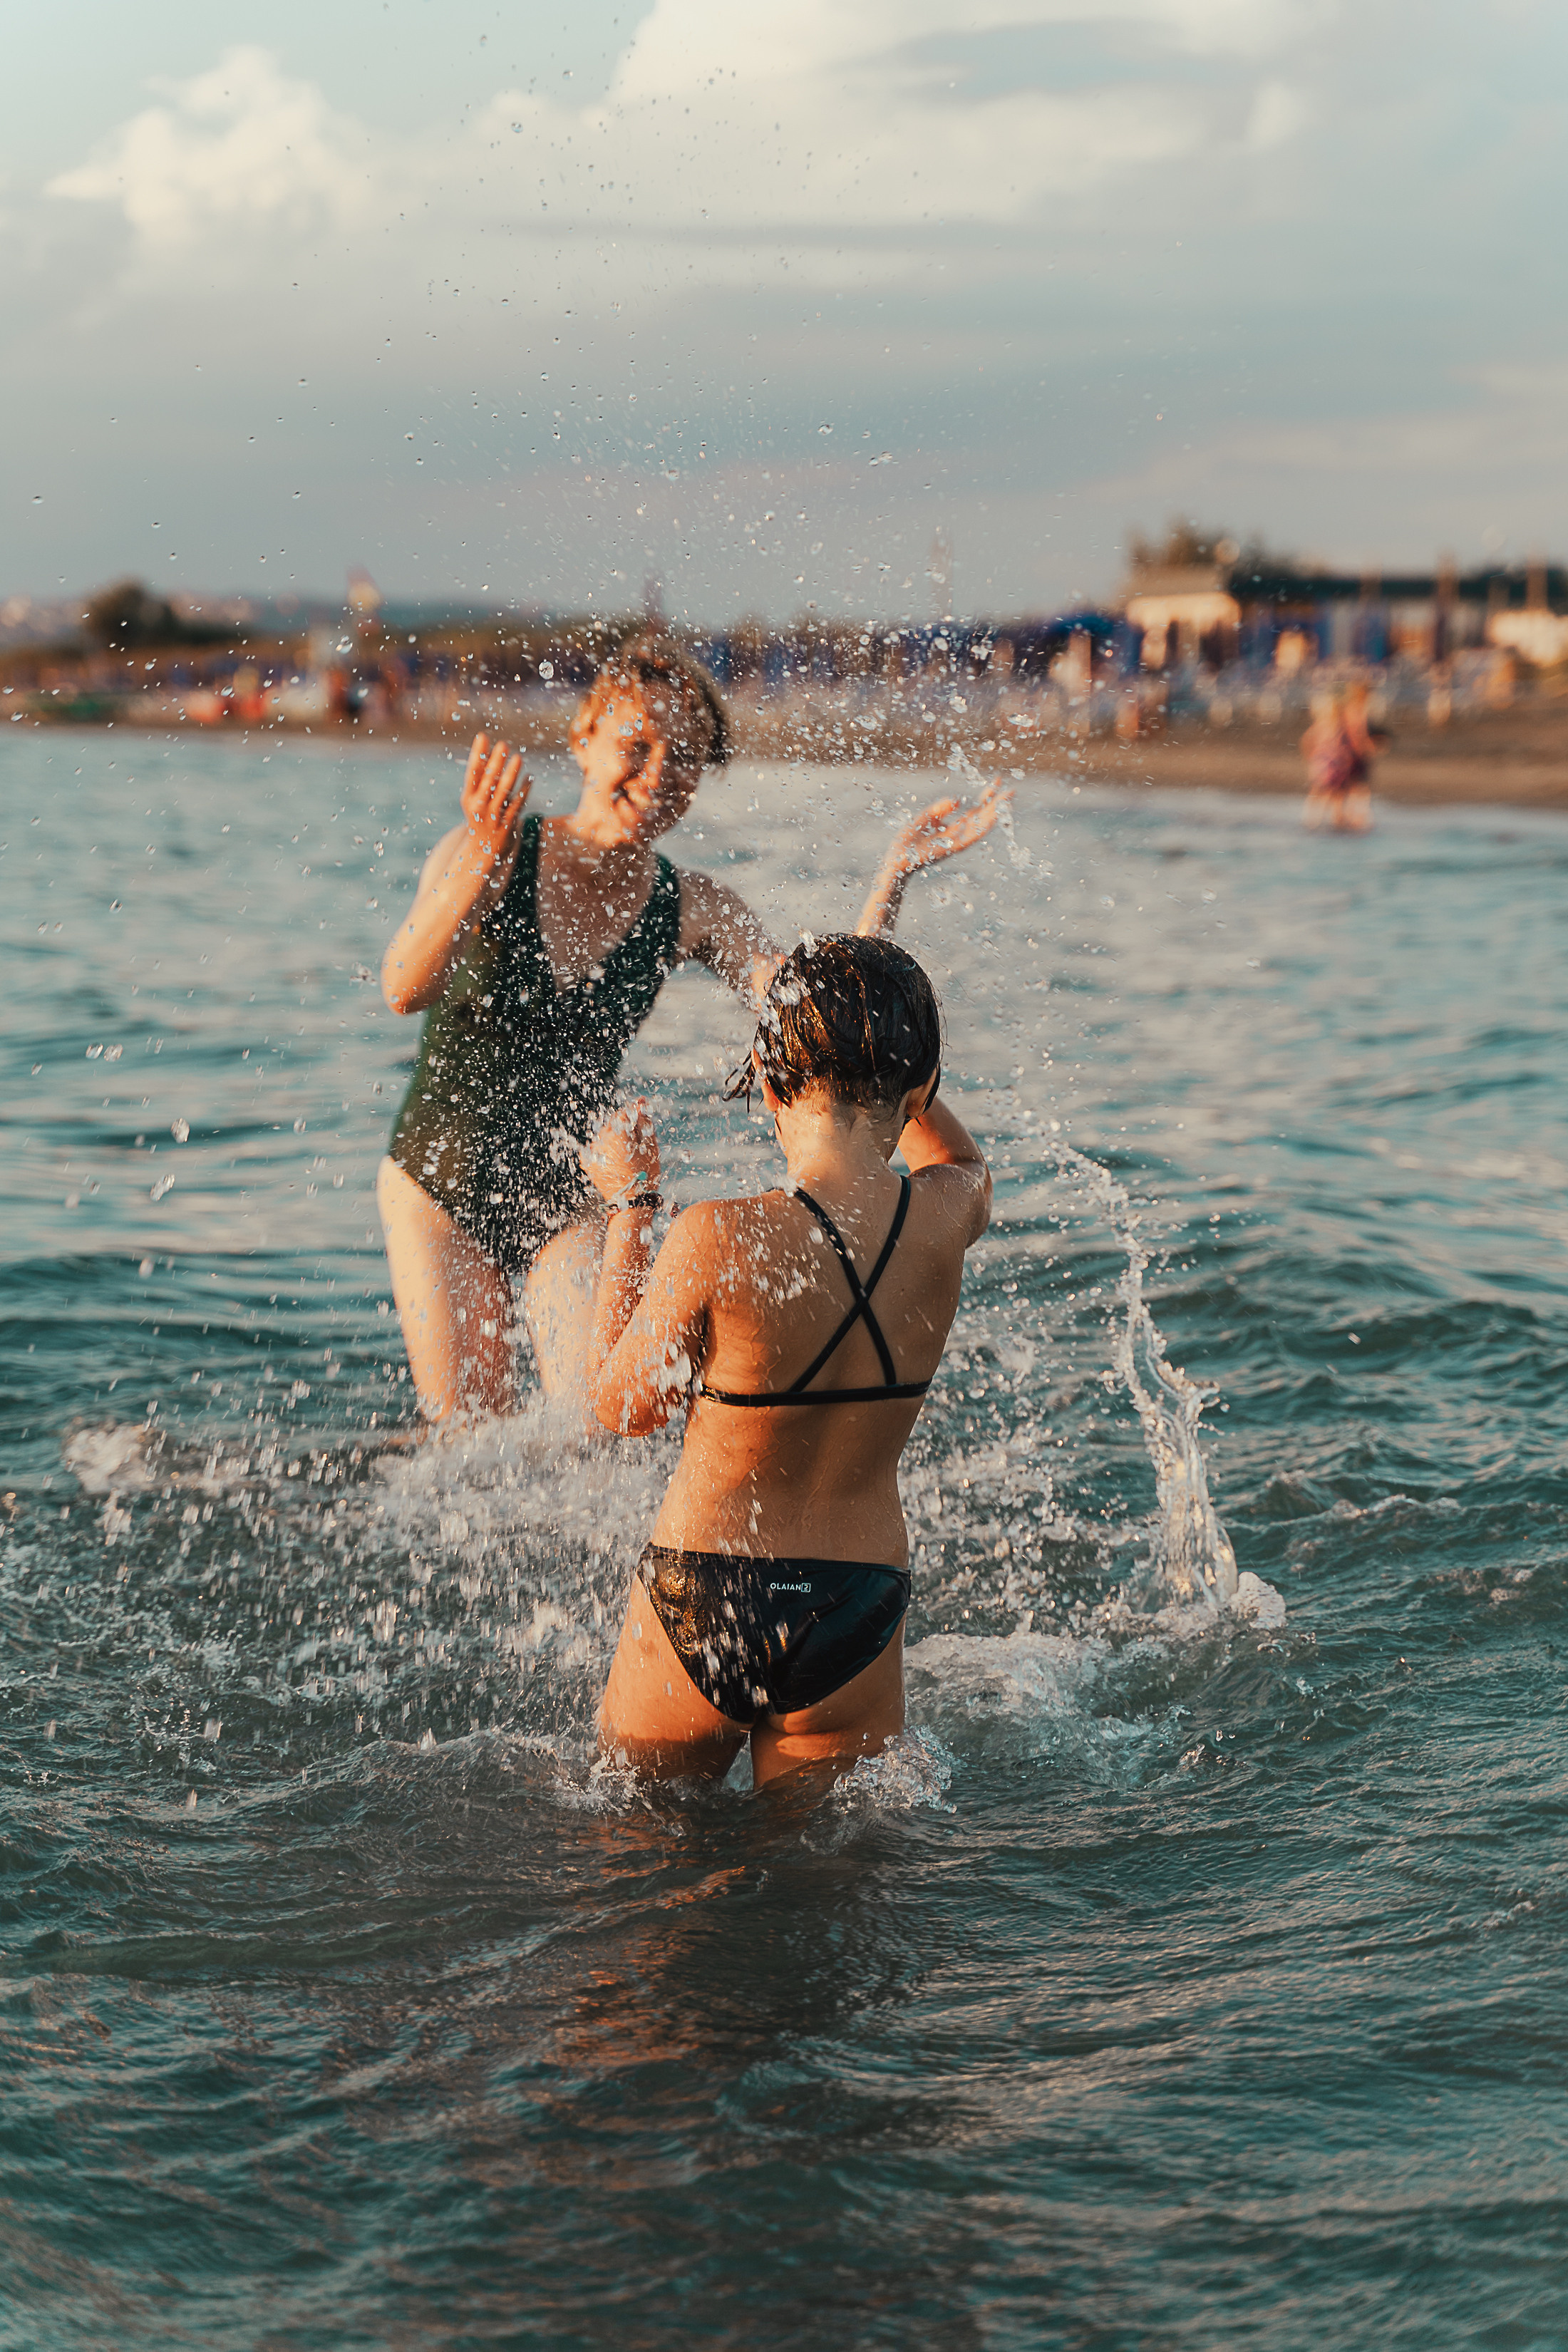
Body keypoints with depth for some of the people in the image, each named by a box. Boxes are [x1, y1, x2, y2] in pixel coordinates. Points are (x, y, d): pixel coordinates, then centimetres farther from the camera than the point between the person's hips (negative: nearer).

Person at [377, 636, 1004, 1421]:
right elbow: (404, 990, -30)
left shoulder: (692, 910, -7)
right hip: (438, 1187, -2)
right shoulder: (484, 854, -14)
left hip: (571, 1198, 2)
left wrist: (893, 878, -27)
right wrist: (481, 865, -45)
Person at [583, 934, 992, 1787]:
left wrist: (628, 1205, 2)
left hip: (702, 1605, -3)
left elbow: (622, 1404, -4)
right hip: (857, 1618, 3)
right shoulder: (943, 1221, -10)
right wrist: (885, 1024, 18)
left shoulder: (719, 1239, -22)